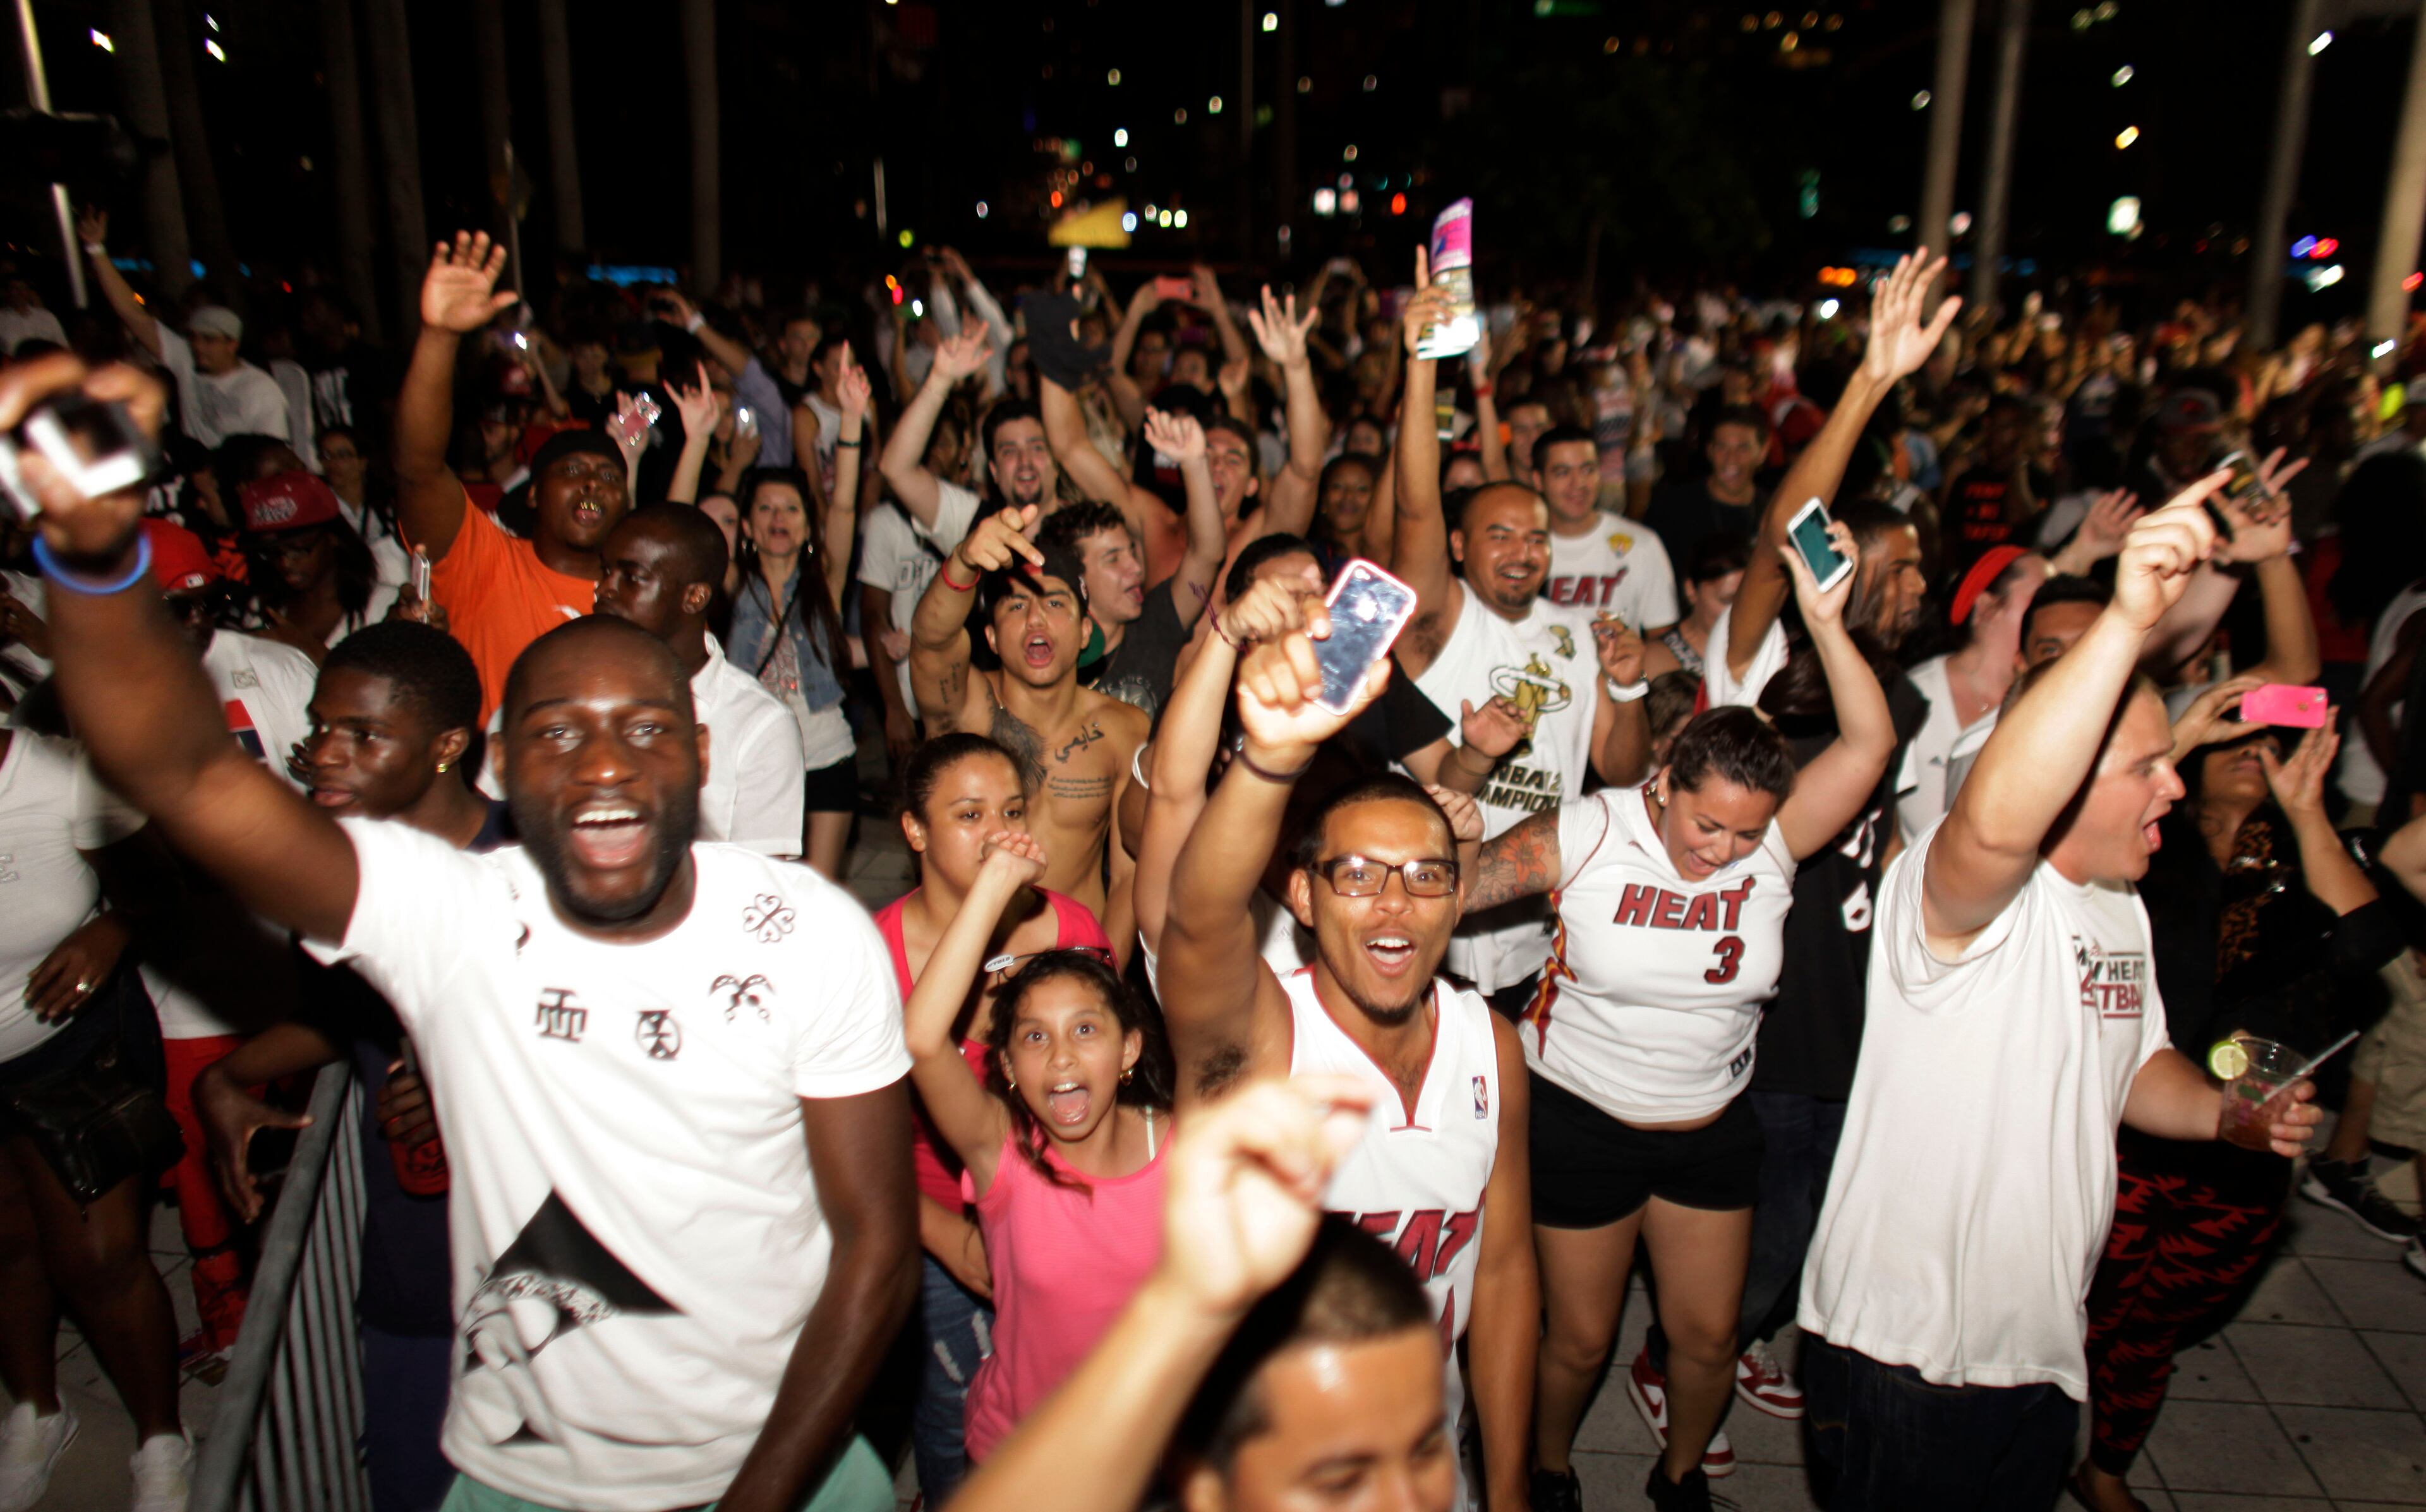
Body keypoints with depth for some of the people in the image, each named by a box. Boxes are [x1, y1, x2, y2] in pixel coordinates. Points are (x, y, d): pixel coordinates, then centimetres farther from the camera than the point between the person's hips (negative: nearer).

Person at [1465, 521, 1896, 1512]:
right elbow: (1461, 884, -19)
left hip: (1711, 1126, 3)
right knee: (1579, 1337, 12)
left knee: (1708, 1333, 15)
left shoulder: (1775, 840, -11)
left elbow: (1868, 744, -23)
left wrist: (1826, 623, -34)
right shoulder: (1587, 833, -18)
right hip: (1581, 1121, -3)